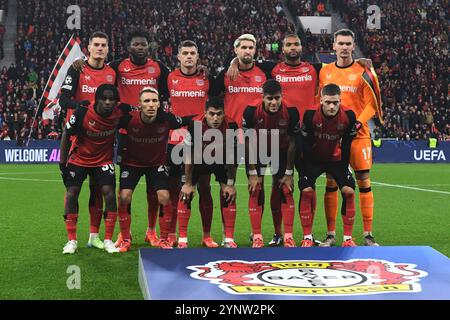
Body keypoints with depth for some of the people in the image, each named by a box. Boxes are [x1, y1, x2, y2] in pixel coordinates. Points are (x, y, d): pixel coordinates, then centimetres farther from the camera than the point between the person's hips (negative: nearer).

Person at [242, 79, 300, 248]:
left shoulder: (291, 112, -25)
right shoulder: (252, 111, -27)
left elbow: (291, 144, -14)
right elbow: (249, 143, -18)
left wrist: (288, 173, -10)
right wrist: (252, 173, -16)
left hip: (281, 153, 1)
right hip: (257, 153, -1)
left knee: (286, 191, -4)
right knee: (256, 192, -6)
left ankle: (288, 236, 2)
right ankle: (257, 237, 0)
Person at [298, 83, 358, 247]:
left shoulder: (348, 115, -21)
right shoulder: (311, 114, -25)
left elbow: (346, 146, -10)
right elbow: (306, 144, -17)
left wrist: (344, 168, -8)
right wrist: (307, 171, -18)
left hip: (336, 158, 2)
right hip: (313, 159, -1)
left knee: (349, 191, -12)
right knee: (306, 190, -17)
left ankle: (348, 238, -1)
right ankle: (307, 237, -6)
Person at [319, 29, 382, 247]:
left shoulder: (363, 72, 0)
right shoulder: (324, 72, 9)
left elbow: (372, 104, -3)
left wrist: (358, 123, -16)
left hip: (358, 134, -2)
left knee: (364, 182, 0)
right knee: (331, 183, 2)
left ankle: (368, 234, 7)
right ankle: (331, 234, 9)